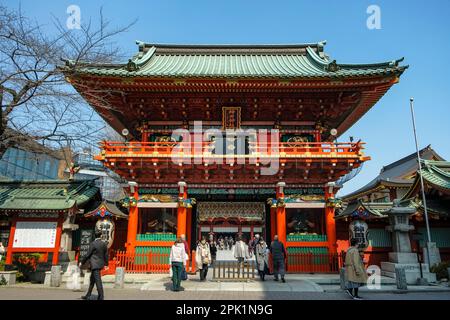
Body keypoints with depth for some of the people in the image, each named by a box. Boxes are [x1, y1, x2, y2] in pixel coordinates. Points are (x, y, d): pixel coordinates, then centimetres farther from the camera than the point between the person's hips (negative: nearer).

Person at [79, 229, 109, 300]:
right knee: (92, 280, 19)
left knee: (98, 281, -4)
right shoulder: (104, 244, 3)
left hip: (95, 264, -7)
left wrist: (82, 262, 2)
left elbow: (88, 255, -11)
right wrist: (106, 264, 20)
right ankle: (88, 295, 29)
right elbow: (106, 255, 9)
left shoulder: (93, 244, -14)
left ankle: (101, 297, -1)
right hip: (100, 264, 7)